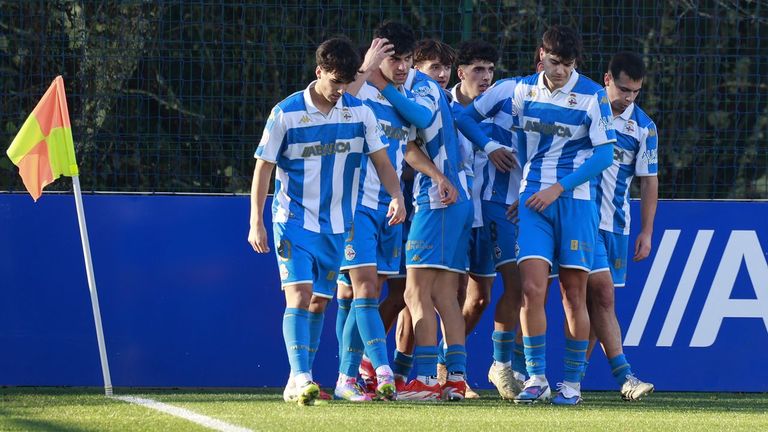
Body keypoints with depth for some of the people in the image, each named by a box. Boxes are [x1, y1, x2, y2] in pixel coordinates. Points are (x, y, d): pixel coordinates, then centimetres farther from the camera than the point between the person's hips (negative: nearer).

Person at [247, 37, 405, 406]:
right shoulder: (286, 113, -9)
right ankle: (300, 378, -22)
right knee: (299, 295, -17)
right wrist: (256, 222, -8)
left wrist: (396, 195, -13)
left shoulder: (359, 112, 1)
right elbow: (263, 167, -4)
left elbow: (381, 160, 6)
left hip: (336, 224, 4)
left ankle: (298, 382, 16)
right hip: (294, 220, -4)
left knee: (320, 301, 8)